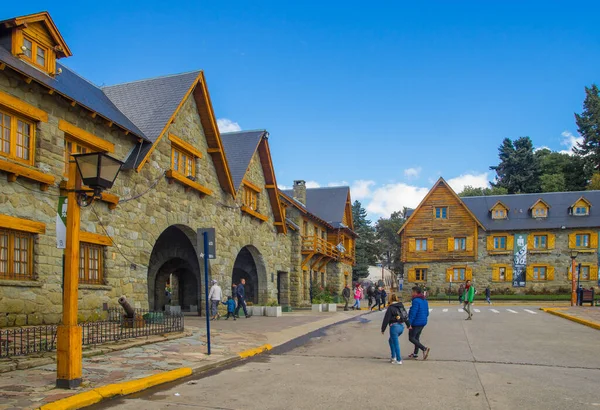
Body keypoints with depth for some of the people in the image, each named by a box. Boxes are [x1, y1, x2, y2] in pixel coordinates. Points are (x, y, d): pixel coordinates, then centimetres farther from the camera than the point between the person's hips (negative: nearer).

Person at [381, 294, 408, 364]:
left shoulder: (390, 308, -9)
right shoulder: (401, 306, 11)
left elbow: (386, 319, -9)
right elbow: (406, 316, 23)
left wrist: (383, 329, -2)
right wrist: (408, 325, 38)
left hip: (394, 327, -8)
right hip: (401, 326, 8)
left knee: (396, 344, 1)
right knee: (391, 340, 23)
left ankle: (399, 360, 4)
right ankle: (393, 357, 22)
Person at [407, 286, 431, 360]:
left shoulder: (416, 301, -19)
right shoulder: (425, 301, 10)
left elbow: (413, 313, -24)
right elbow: (427, 313, 16)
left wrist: (409, 323, -22)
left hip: (416, 323, -9)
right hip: (423, 322, 9)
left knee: (411, 338, -2)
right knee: (417, 337, 19)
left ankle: (424, 349, -16)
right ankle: (415, 354, 25)